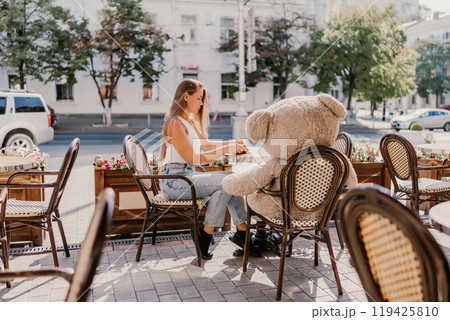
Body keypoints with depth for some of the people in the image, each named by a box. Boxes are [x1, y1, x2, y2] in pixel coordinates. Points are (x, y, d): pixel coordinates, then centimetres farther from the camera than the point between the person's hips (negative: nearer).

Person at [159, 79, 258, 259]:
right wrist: (225, 150, -19)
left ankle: (242, 231, -11)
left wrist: (231, 143, 8)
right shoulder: (175, 124, -13)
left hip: (188, 175, 9)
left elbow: (204, 145, 25)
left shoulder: (191, 121, 17)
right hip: (174, 180, -9)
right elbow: (192, 159, -20)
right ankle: (205, 236, -15)